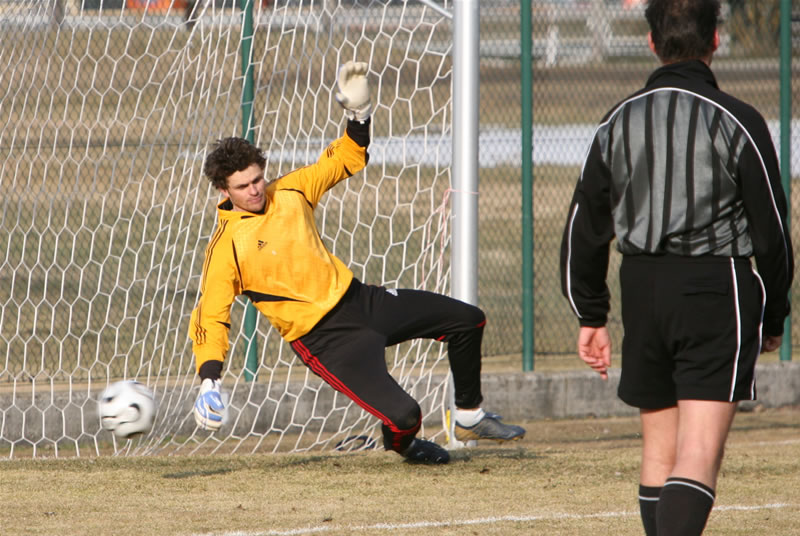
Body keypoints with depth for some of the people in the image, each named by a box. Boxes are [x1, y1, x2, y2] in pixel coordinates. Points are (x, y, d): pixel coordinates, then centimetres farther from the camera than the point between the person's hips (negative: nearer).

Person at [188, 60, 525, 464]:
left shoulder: (290, 192, 2)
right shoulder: (226, 246, -16)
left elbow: (347, 159, 15)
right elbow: (210, 318, -16)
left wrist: (358, 115, -3)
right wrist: (208, 382, -28)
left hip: (358, 298, 7)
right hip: (324, 337, -7)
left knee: (467, 321, 11)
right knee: (403, 415, -22)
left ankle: (469, 417, 31)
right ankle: (401, 443, 17)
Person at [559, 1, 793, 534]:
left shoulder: (619, 122, 6)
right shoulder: (738, 123, -7)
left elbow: (585, 228, 9)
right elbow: (772, 230, -3)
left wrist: (591, 315, 17)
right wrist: (773, 317, 10)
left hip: (643, 291, 5)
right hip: (718, 291, -4)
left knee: (658, 452, 15)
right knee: (699, 453, -11)